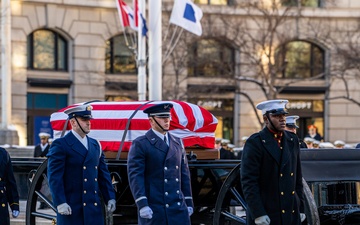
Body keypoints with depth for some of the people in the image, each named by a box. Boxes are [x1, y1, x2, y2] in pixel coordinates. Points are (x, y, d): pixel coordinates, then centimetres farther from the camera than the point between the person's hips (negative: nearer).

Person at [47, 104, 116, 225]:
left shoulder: (95, 145, 16)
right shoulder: (60, 145, -4)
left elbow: (103, 174, 18)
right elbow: (54, 176, -11)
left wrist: (110, 198, 9)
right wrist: (60, 203, -19)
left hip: (94, 207, 6)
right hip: (71, 208, -6)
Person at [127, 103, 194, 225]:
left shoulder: (177, 143, 15)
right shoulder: (140, 144, -3)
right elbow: (135, 176, -10)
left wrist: (189, 202, 14)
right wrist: (142, 205, -19)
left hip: (178, 207, 5)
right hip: (153, 209, -5)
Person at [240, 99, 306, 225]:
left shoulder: (292, 140, 12)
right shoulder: (255, 143, -6)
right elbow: (248, 182, -11)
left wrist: (301, 208, 13)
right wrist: (258, 214, -17)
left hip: (291, 215, 5)